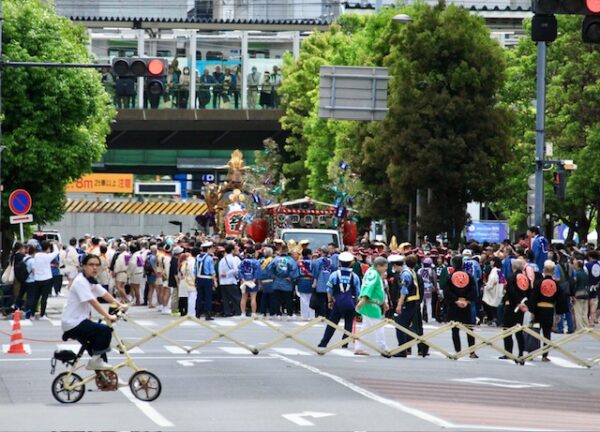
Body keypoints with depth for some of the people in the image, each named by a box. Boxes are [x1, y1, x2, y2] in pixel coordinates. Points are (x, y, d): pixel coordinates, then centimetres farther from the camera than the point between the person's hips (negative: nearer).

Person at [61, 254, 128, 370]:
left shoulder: (91, 281, 12)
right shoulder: (80, 282, -18)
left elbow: (105, 294, 8)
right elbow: (93, 302, -27)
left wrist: (120, 305, -5)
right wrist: (108, 316, -32)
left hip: (80, 321, 10)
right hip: (73, 324, -10)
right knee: (105, 330, -20)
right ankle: (96, 360, -8)